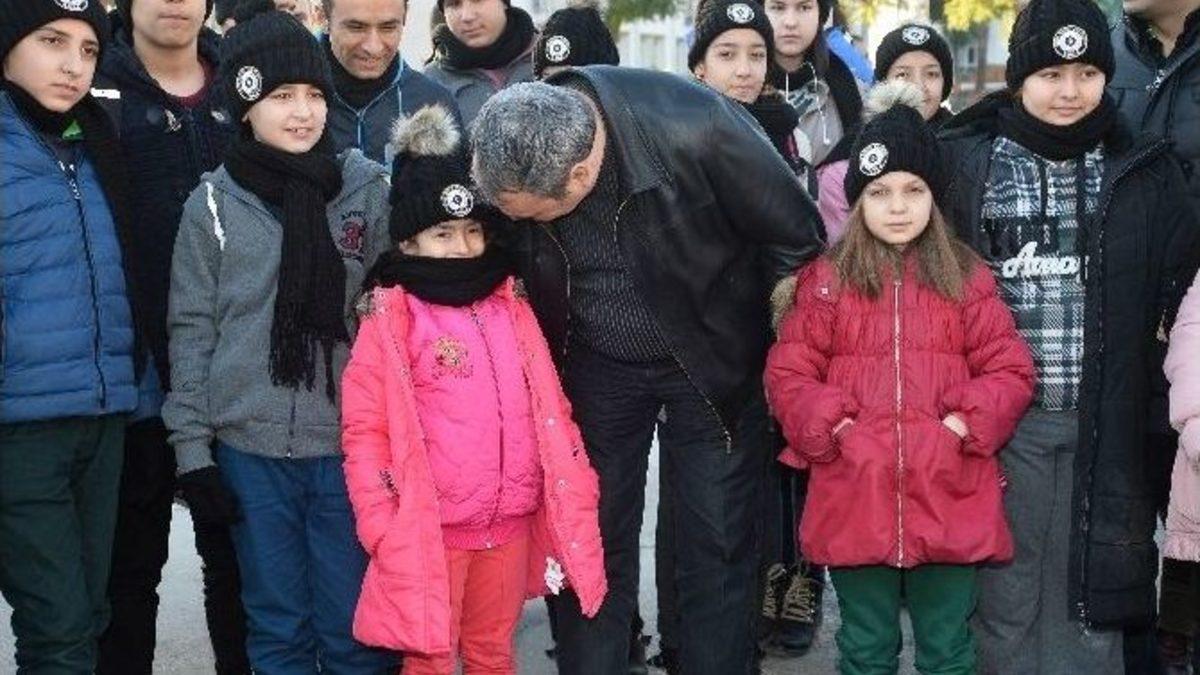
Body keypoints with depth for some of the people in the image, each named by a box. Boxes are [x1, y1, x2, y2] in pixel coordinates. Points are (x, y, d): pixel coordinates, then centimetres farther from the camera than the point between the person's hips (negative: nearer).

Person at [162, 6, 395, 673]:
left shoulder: (370, 188, 1)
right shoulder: (213, 202, 2)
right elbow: (193, 329, 4)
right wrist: (191, 442, 0)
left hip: (352, 443, 0)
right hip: (251, 447, 1)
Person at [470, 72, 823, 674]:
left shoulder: (696, 128, -31)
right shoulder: (507, 161, -20)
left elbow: (796, 237, -16)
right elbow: (512, 267, 1)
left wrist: (756, 335, -5)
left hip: (711, 365, -2)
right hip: (595, 370, 2)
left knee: (719, 546, 6)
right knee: (591, 545, 7)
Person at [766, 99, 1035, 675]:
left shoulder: (967, 278, 6)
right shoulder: (825, 280, 4)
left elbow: (1010, 369, 4)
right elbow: (788, 373, 3)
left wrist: (968, 422, -10)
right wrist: (829, 426, -11)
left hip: (950, 503, 0)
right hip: (854, 501, 0)